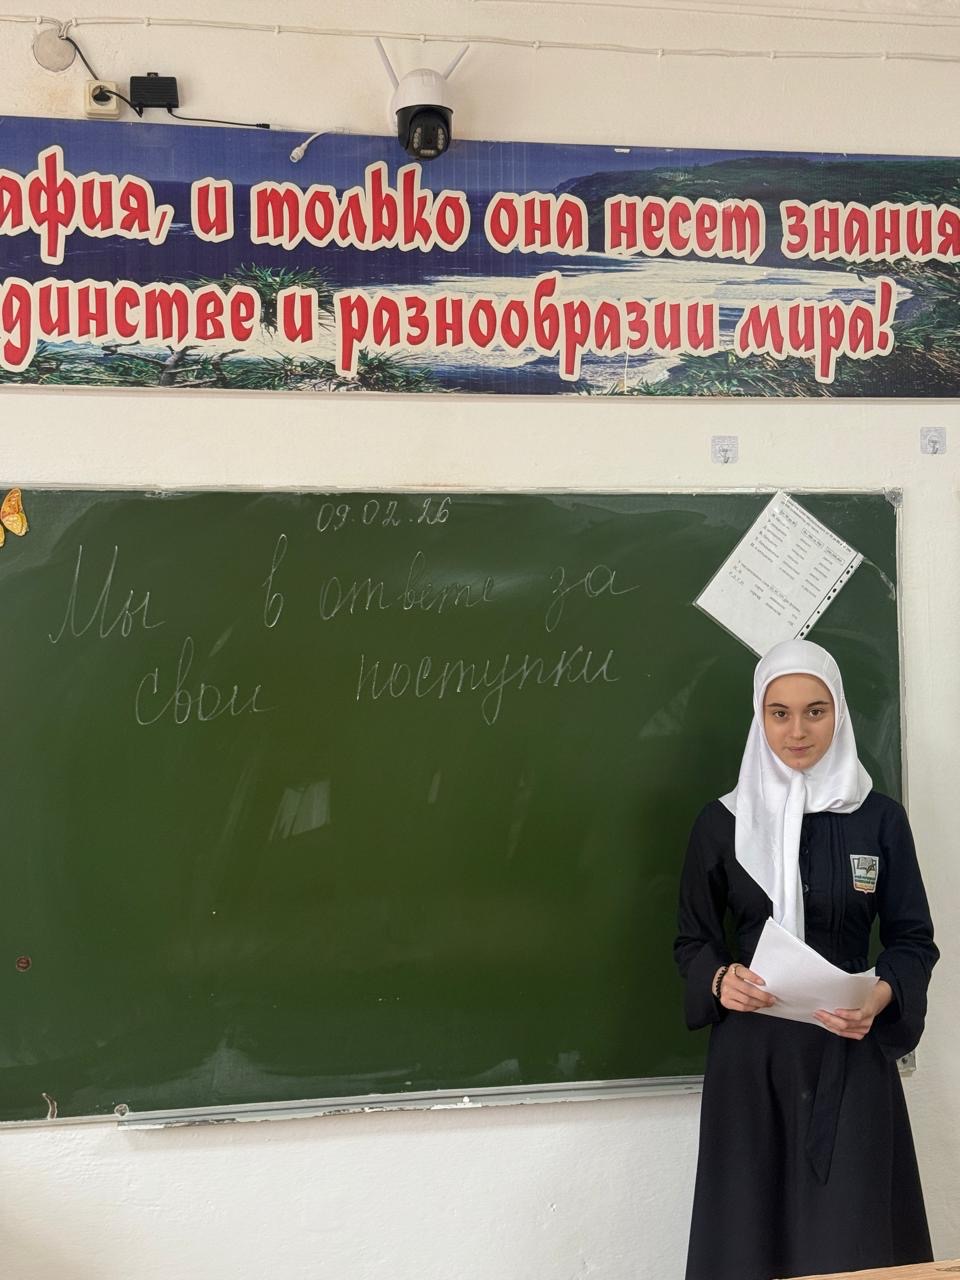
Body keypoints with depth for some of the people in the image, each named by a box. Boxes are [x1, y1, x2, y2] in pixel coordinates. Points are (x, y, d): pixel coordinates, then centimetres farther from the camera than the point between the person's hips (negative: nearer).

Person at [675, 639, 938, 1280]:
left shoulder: (882, 819, 0)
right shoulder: (721, 822, 0)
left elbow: (914, 938, 4)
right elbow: (694, 939, 7)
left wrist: (881, 995, -16)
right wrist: (720, 979, -14)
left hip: (851, 1050, 0)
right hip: (751, 1050, 0)